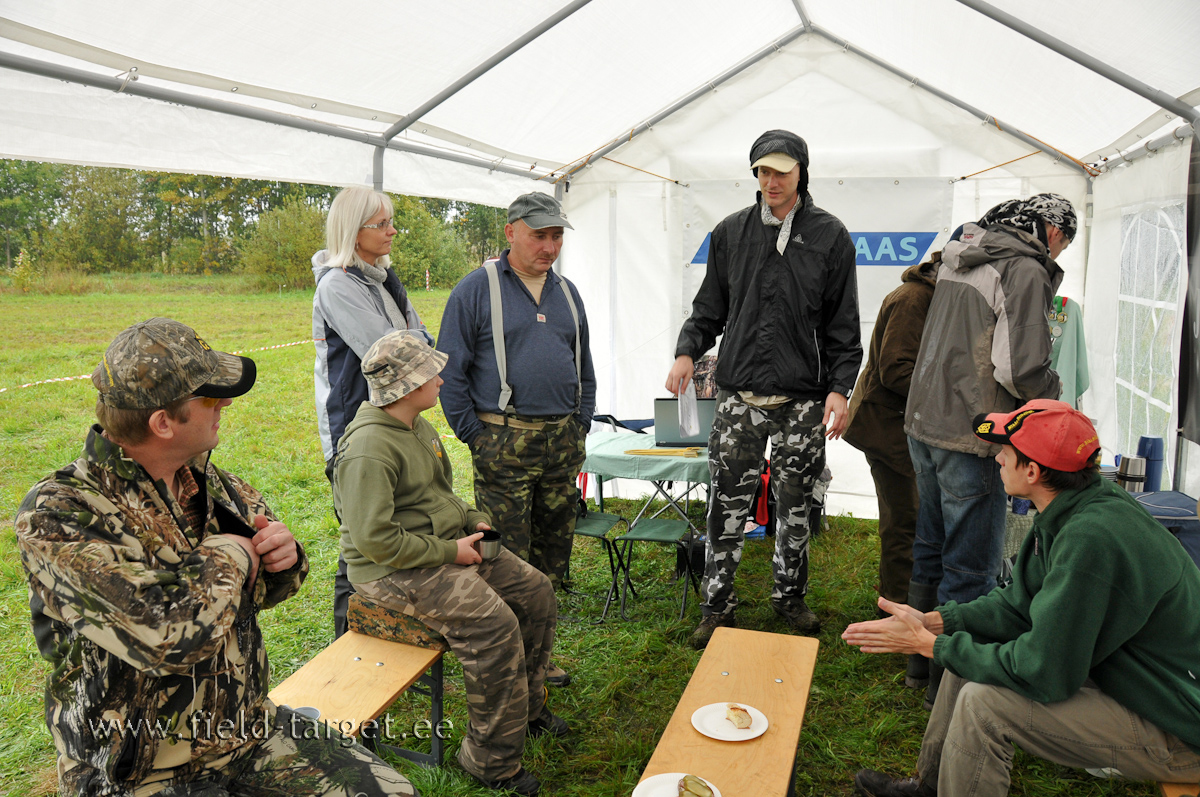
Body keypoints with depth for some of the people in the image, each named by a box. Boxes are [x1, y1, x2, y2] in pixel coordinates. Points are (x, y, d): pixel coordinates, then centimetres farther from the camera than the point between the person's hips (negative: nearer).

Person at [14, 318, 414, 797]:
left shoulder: (208, 482, -1)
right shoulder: (57, 517, -21)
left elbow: (259, 587, 15)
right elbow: (169, 635, -35)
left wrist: (282, 560, -9)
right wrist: (227, 555, -16)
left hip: (249, 730, 6)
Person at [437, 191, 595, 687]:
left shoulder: (567, 293, 15)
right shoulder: (476, 289, -3)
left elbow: (584, 369, 22)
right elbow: (450, 371, -5)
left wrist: (581, 425, 12)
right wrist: (475, 436, -8)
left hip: (562, 443, 6)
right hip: (504, 442, -6)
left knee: (552, 554, 13)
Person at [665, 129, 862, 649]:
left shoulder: (830, 236, 4)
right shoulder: (730, 233, 9)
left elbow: (843, 323, 4)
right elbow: (709, 308, 13)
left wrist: (840, 388, -6)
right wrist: (687, 350, -5)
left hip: (803, 400, 0)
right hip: (739, 395, 1)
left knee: (794, 506, 10)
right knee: (727, 506, 1)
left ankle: (790, 596, 29)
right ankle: (718, 607, 14)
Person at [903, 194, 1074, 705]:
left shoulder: (956, 260, 12)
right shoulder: (1026, 271, -13)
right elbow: (1022, 368, -20)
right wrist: (1055, 399, -2)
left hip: (923, 424, 8)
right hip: (970, 438, -8)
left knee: (931, 548, 21)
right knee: (971, 568, 3)